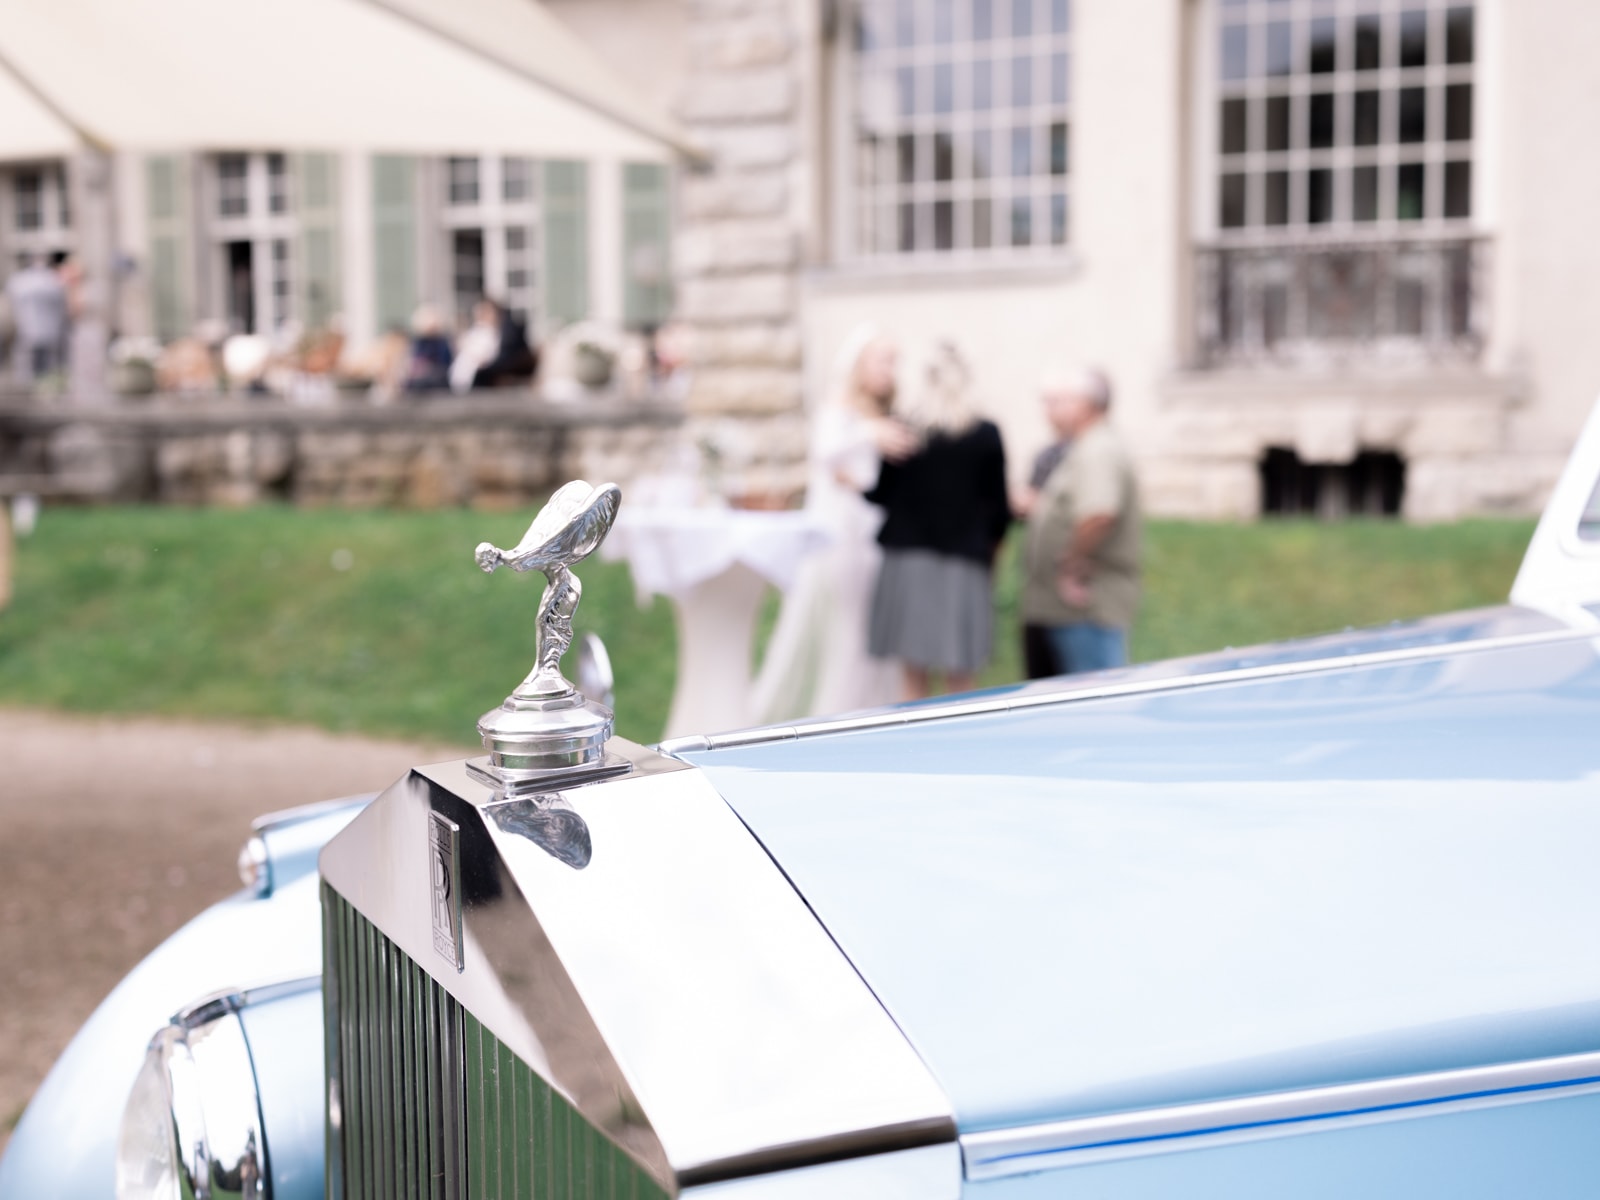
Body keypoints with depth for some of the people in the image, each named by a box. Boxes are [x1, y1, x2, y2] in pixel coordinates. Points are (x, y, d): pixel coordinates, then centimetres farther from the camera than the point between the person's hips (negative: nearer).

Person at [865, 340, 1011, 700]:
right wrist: (988, 545, 15)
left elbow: (883, 493, -1)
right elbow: (998, 506, -1)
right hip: (964, 564, -1)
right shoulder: (986, 434, -4)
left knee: (913, 678, 8)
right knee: (959, 684, 3)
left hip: (906, 558, 1)